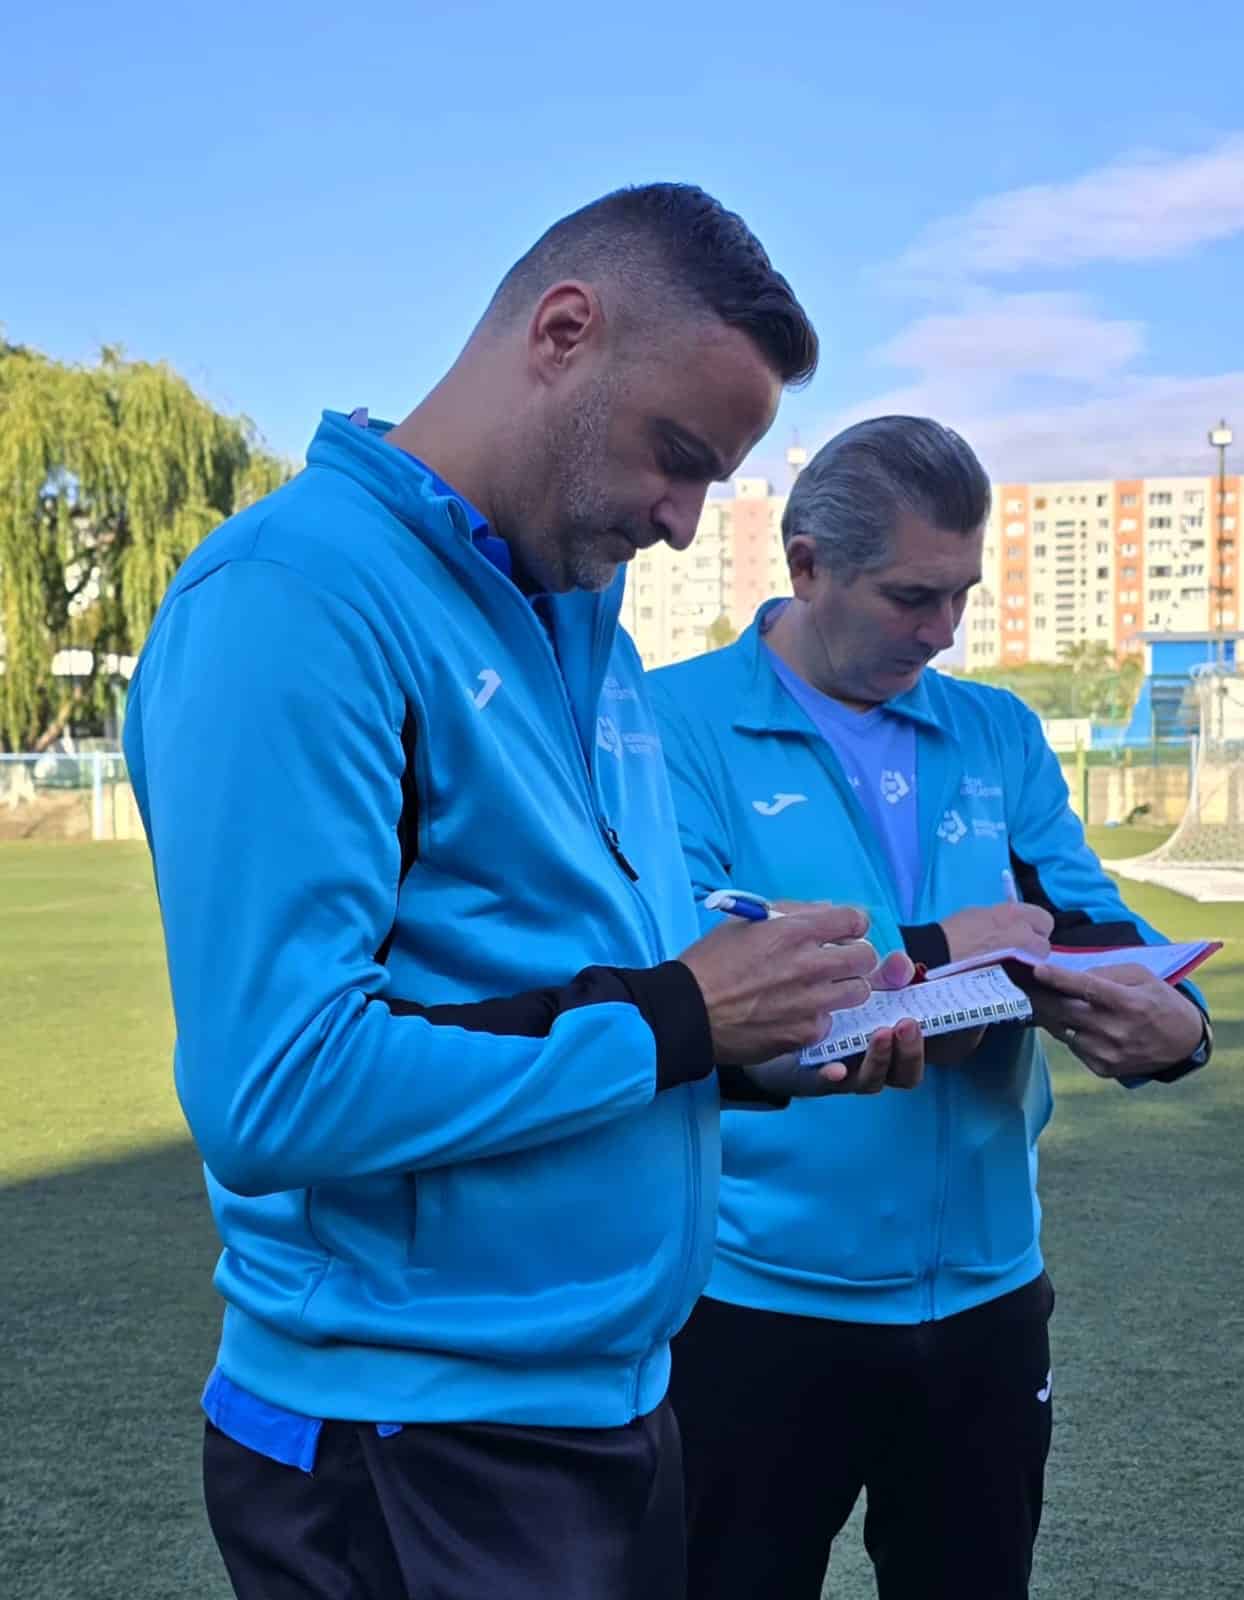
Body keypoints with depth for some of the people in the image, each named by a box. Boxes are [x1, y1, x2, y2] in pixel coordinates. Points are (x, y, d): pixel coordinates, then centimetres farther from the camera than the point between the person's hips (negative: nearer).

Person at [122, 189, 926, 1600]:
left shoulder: (582, 620, 10)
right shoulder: (295, 593, -19)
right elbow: (278, 1091, -27)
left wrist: (772, 1050, -2)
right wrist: (668, 1018, -19)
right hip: (412, 1464, -8)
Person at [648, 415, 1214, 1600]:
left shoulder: (1001, 735, 8)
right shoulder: (677, 724, -10)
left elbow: (1101, 931, 3)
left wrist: (1172, 1023, -19)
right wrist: (925, 956, -20)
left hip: (984, 1289, 5)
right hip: (760, 1295, -4)